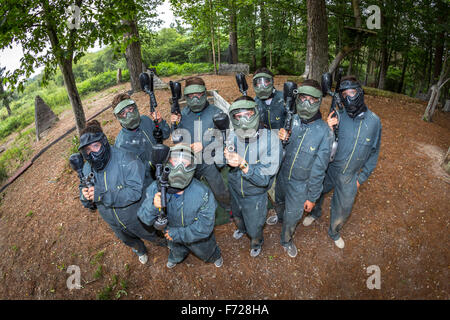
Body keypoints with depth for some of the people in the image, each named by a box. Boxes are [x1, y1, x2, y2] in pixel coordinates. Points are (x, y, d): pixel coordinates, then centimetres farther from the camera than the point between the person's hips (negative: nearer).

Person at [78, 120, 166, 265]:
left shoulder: (126, 160, -32)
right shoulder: (87, 168, -13)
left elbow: (135, 191, -38)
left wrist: (102, 195, -42)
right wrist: (85, 197, -29)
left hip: (137, 216, -5)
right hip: (114, 222, 6)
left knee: (154, 236, 23)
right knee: (129, 241, 34)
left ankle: (169, 244, 57)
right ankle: (140, 250, 69)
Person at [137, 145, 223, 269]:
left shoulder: (202, 193, -39)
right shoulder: (155, 188, -31)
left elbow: (205, 227, -31)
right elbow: (145, 219, -24)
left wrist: (177, 233, -32)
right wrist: (152, 206, -46)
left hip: (199, 239, -2)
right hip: (174, 238, 2)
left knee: (207, 253, 32)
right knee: (177, 253, 37)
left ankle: (215, 256, 69)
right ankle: (175, 258, 75)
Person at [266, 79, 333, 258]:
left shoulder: (324, 132, -23)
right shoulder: (292, 119, -13)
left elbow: (319, 169, -16)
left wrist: (312, 197, -10)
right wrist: (282, 138, -24)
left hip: (300, 184, -3)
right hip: (282, 175, 4)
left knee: (292, 217, 14)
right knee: (279, 201, 31)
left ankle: (286, 241, 46)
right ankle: (279, 216, 66)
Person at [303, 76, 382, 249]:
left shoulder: (374, 121, -9)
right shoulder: (338, 116, -15)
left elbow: (374, 152, 3)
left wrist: (362, 177, 3)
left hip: (349, 176, 1)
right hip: (328, 168, -1)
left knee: (343, 209, 15)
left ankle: (334, 232, 47)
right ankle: (315, 212, 56)